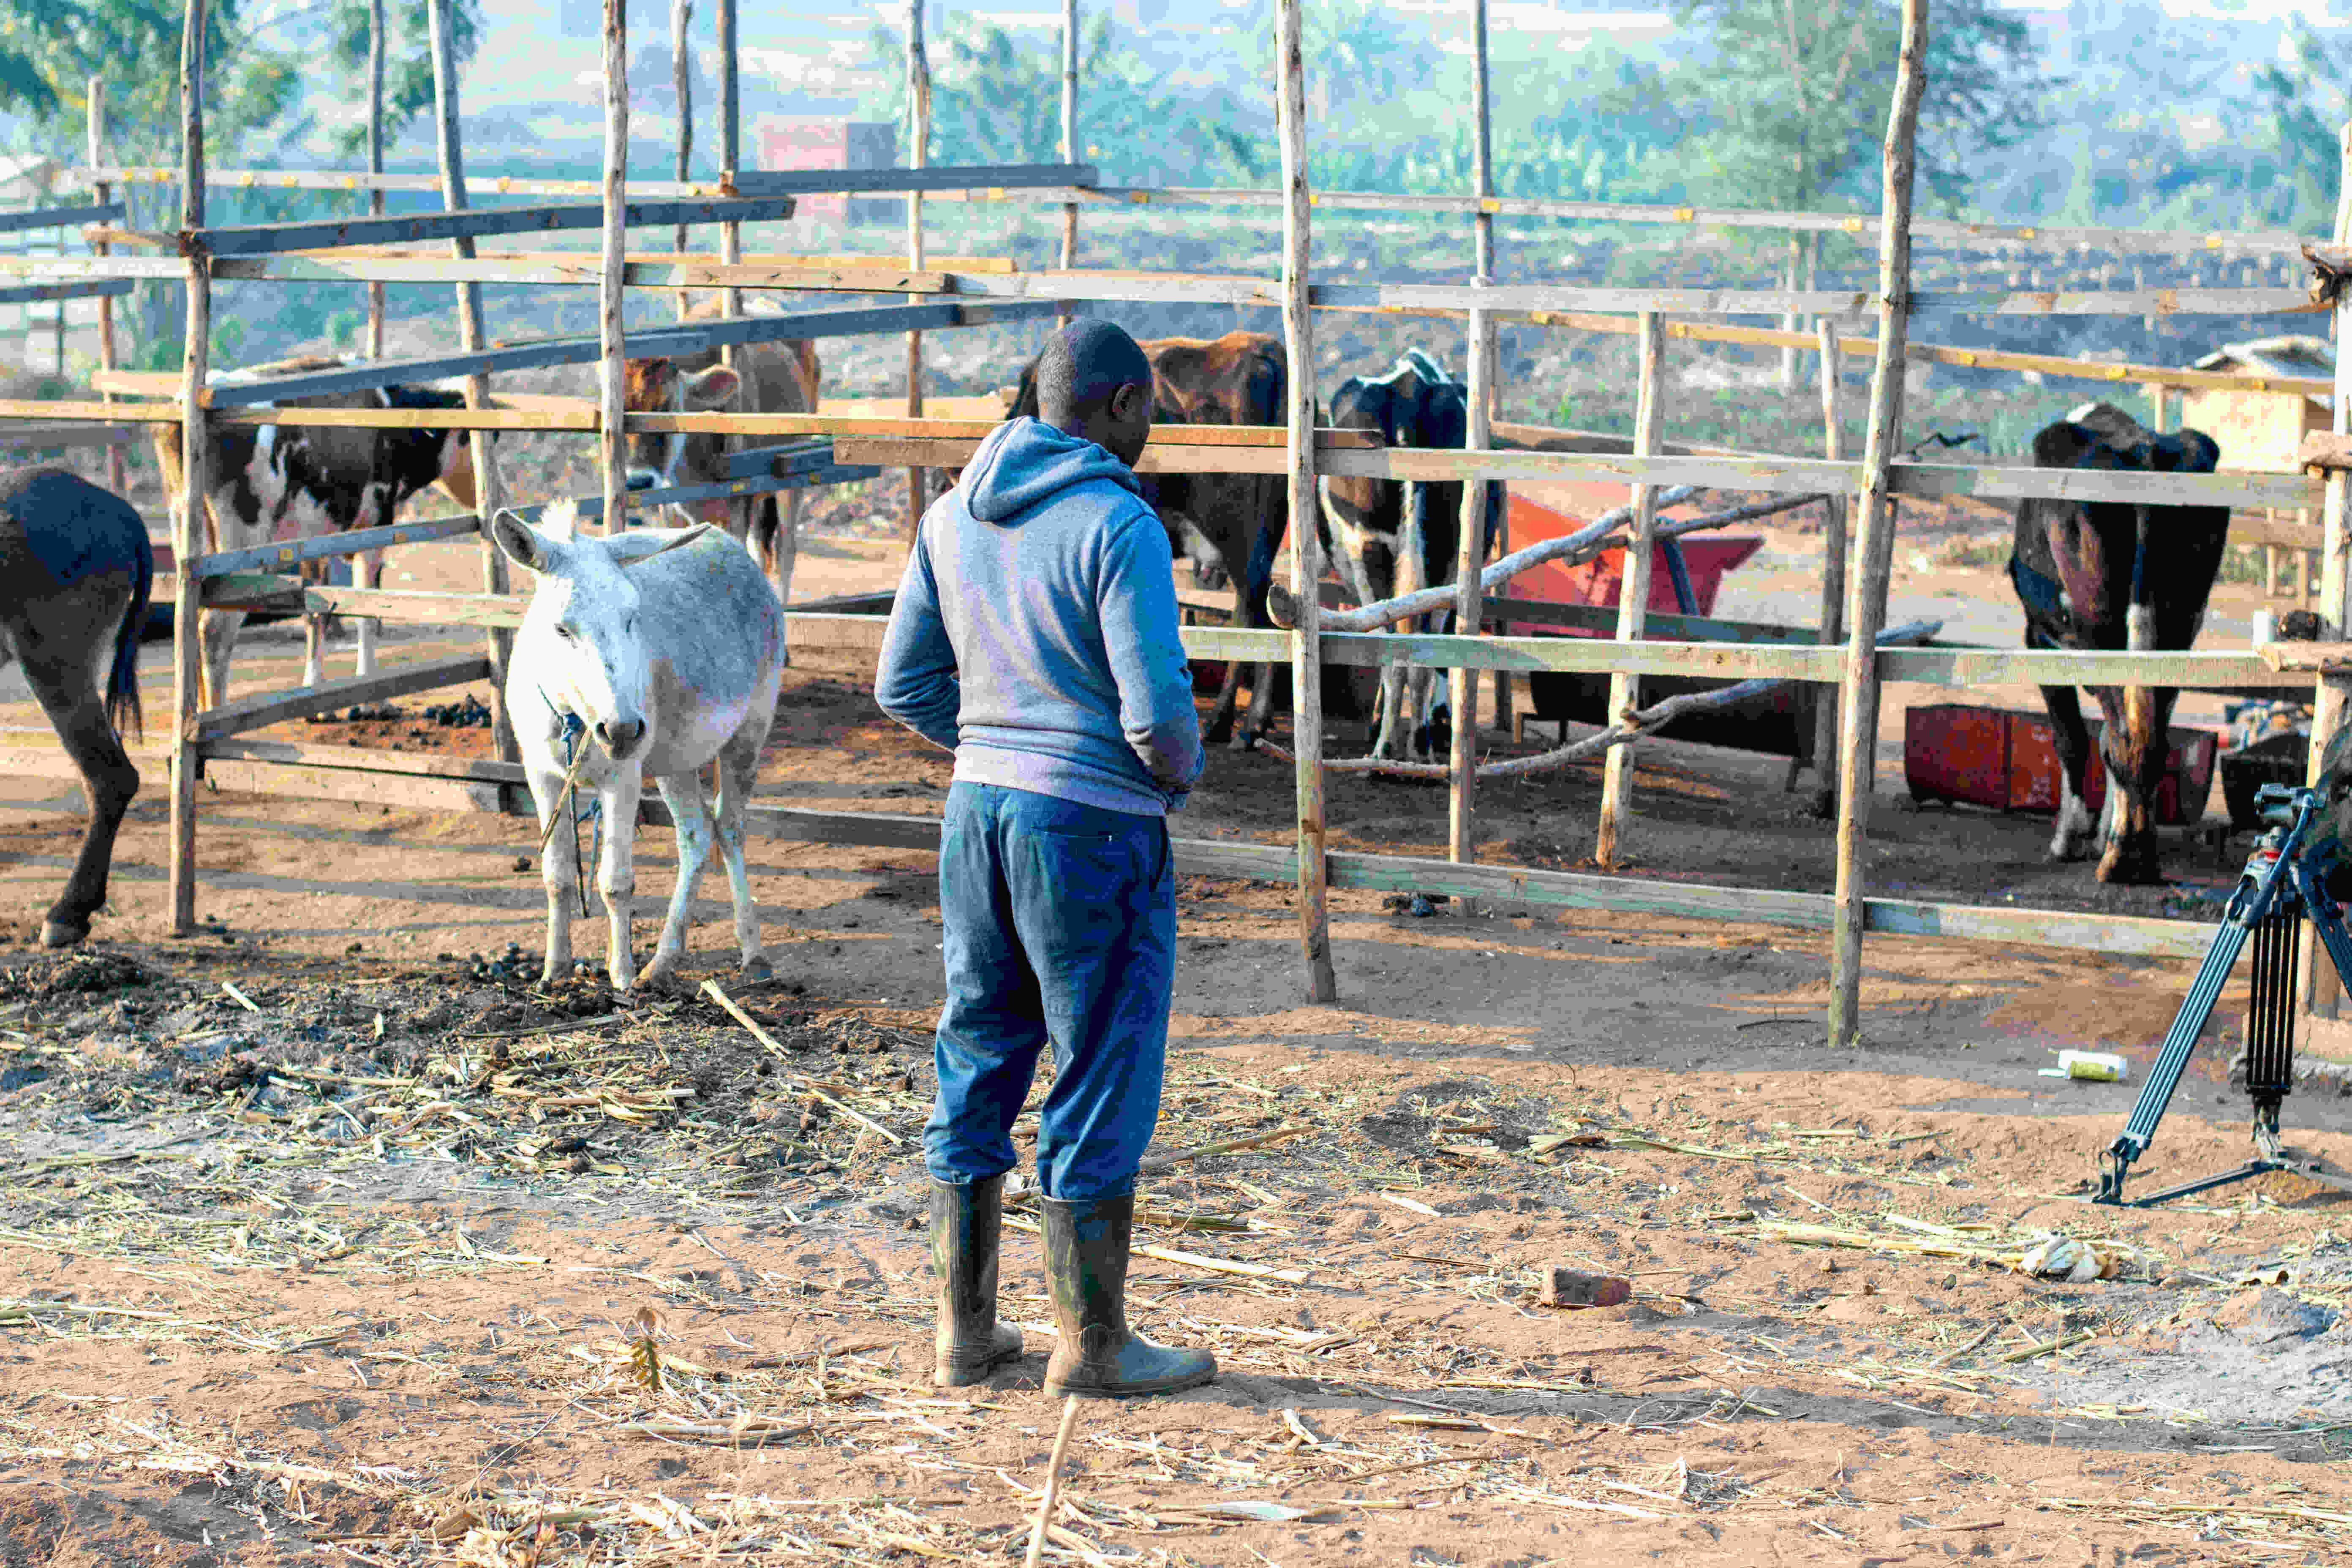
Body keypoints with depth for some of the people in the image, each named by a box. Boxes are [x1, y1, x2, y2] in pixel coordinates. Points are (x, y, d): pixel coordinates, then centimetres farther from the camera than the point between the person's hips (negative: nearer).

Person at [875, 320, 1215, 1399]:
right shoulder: (1118, 525, -16)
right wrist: (1181, 770, 1)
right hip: (1094, 825, -7)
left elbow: (907, 687, 10)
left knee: (979, 1067, 14)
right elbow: (1158, 706, -20)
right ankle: (1092, 1344, 9)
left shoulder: (955, 516, 6)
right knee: (1105, 1083, 3)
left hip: (978, 810, 7)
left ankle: (964, 1331, 19)